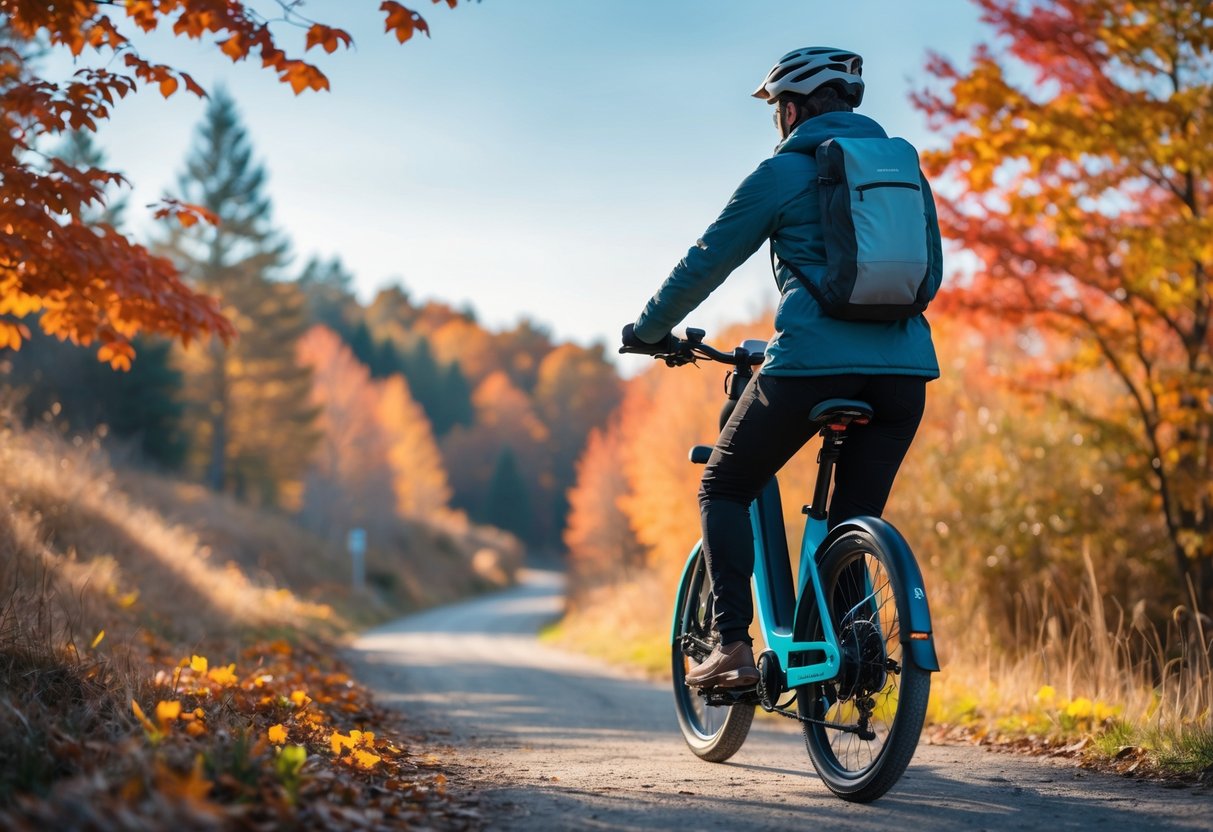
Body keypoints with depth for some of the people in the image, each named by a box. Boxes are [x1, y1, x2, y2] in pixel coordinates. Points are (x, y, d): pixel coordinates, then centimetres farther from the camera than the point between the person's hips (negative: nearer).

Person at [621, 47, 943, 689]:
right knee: (856, 517, 18)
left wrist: (648, 330, 23)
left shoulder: (784, 172, 5)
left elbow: (705, 264, 9)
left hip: (813, 363, -5)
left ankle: (732, 646, 0)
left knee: (724, 489, 12)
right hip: (905, 367, 5)